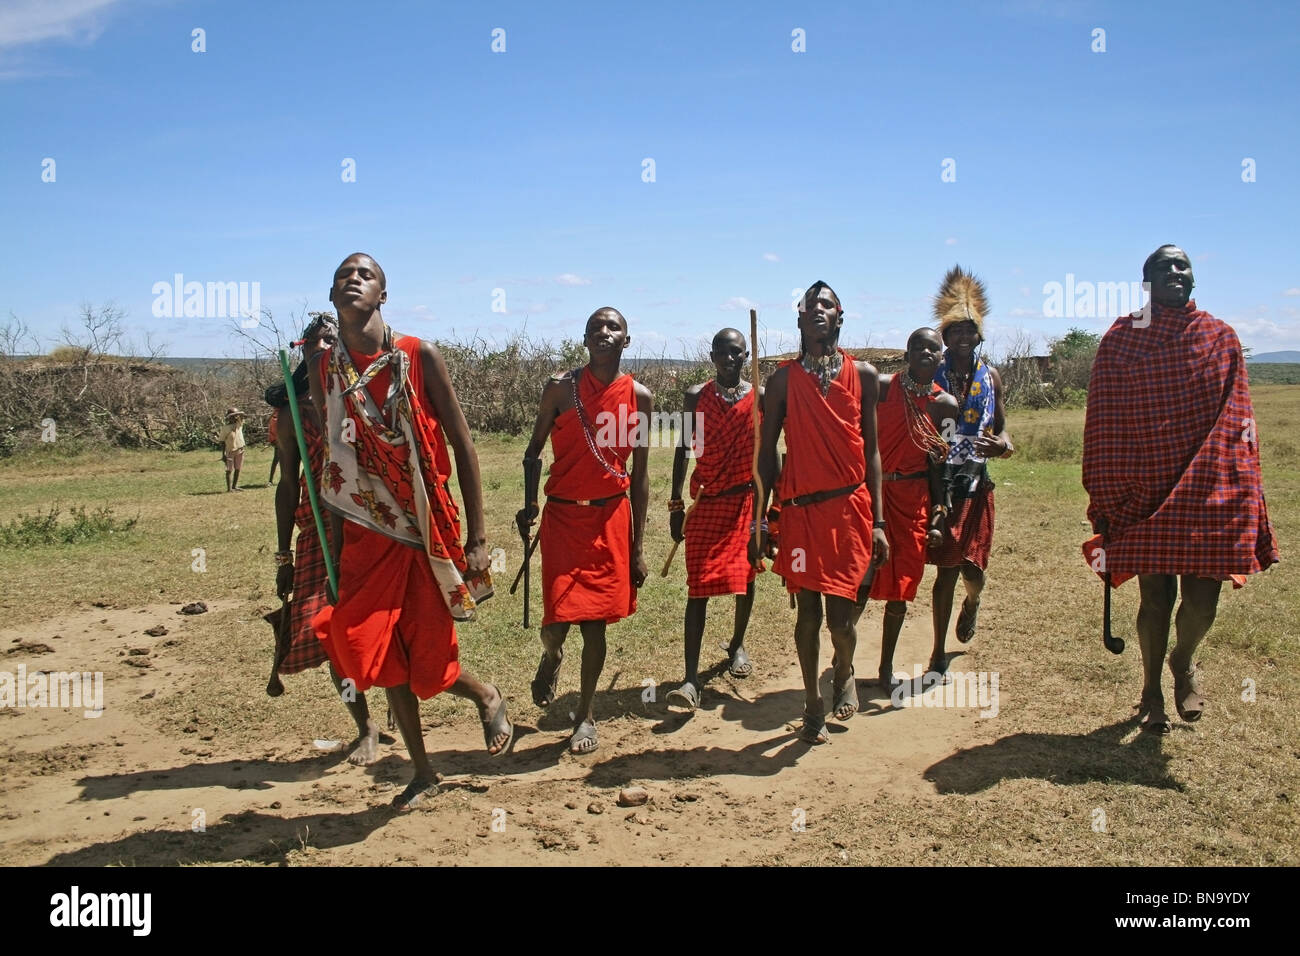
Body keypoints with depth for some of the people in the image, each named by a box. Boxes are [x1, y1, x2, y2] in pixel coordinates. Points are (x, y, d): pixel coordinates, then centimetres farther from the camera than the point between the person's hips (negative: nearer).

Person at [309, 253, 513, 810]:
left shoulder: (419, 357, -7)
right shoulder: (324, 370, 3)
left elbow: (461, 442, -6)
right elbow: (331, 461, 8)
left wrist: (476, 533, -10)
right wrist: (333, 550, 8)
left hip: (427, 531, -4)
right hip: (366, 534, 4)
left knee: (429, 667, -1)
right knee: (372, 653, 6)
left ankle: (486, 696, 35)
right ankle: (422, 772, 27)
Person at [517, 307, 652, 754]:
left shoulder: (638, 397, 1)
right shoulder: (561, 388, -3)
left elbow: (640, 474, 4)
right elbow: (534, 450, 5)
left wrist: (637, 547, 3)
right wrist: (529, 503, -11)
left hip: (611, 518, 1)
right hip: (562, 515, -1)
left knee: (595, 621, 5)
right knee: (558, 621, -8)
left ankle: (586, 715, 24)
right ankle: (551, 657, 30)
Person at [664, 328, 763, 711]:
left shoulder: (760, 398, 1)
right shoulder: (696, 397, 1)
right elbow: (682, 450, 5)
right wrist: (676, 505, 2)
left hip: (746, 500, 1)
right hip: (705, 503, -1)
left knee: (745, 577, 12)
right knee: (699, 585, -6)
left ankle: (737, 644, 39)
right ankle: (691, 678, -8)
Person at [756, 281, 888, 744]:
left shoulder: (862, 375, 6)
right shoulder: (784, 379, 3)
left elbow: (871, 450, 7)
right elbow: (767, 451, 5)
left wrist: (878, 521, 2)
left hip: (850, 507, 0)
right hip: (800, 509, 0)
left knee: (841, 618, -3)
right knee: (808, 612, 7)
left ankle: (844, 671, 32)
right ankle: (813, 705, 27)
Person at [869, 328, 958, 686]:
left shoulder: (945, 405, 3)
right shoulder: (881, 387, -5)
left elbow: (937, 465, 6)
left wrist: (937, 518, 0)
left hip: (913, 499, 2)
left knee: (901, 588, 7)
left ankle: (886, 667, 24)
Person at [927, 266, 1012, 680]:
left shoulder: (990, 376, 8)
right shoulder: (931, 375, -1)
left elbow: (1001, 426, 14)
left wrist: (1003, 444, -9)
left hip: (976, 483, 3)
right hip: (939, 482, -2)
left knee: (972, 568, 3)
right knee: (947, 568, -1)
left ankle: (972, 602, 43)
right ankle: (939, 656, 12)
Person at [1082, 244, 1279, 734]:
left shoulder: (1220, 338, 8)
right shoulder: (1120, 340, 1)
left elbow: (1237, 419, 8)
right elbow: (1102, 424, 1)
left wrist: (1244, 498, 1)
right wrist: (1104, 500, 0)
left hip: (1208, 492, 2)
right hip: (1145, 493, -1)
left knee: (1202, 600, 0)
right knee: (1155, 596, 4)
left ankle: (1185, 661, 33)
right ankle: (1152, 689, 26)